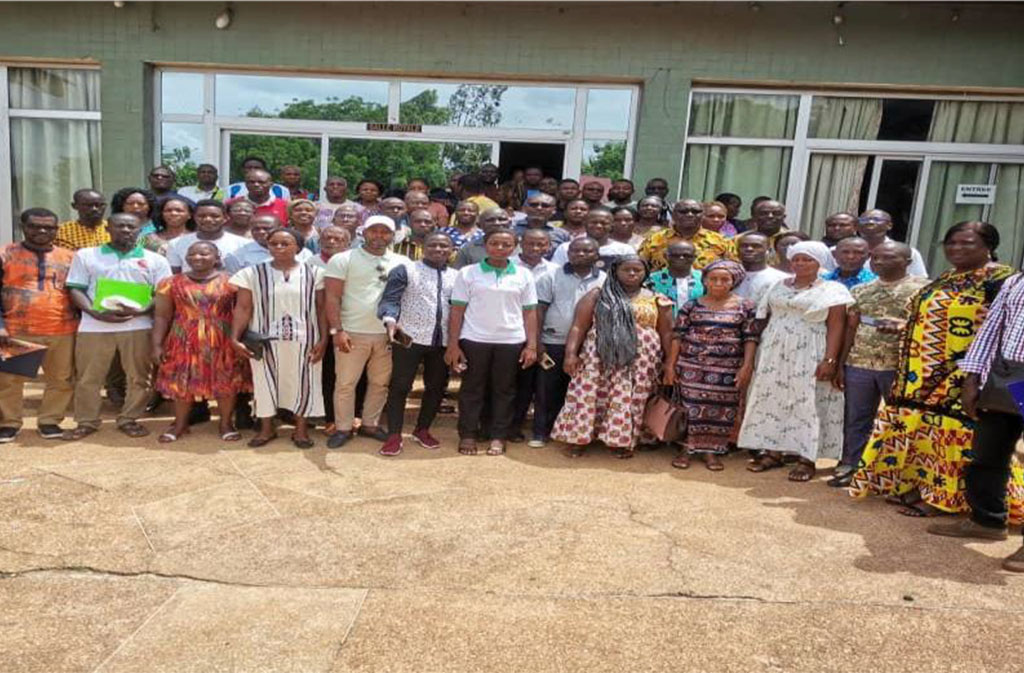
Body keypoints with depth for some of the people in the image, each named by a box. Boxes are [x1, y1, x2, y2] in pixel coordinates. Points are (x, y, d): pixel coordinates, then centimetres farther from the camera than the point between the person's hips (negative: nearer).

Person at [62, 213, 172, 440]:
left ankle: (129, 419, 17)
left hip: (138, 326, 0)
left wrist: (140, 311, -16)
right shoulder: (85, 255, 10)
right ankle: (86, 422, 18)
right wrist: (96, 313, -12)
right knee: (87, 377, 5)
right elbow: (76, 289, 6)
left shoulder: (155, 260, 8)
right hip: (94, 326, 0)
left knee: (137, 377, 4)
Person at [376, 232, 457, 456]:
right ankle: (394, 435, 10)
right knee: (399, 386, 1)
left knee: (437, 387, 12)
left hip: (443, 341, 4)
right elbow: (390, 299, -10)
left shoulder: (457, 276, 11)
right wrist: (390, 321, -30)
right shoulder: (404, 270, -1)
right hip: (409, 338, -4)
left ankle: (422, 430, 30)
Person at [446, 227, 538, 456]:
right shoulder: (468, 273, 0)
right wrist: (453, 345, -5)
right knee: (472, 388, 6)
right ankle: (467, 435, 17)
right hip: (474, 340, -1)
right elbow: (457, 311, 0)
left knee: (504, 390, 8)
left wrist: (531, 345, 0)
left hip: (511, 341, 1)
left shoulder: (523, 275, 4)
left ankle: (498, 437, 18)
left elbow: (529, 313, 6)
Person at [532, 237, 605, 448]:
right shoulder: (552, 277, 0)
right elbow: (539, 310, -2)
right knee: (546, 389, 4)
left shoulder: (605, 280, 5)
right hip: (553, 343, -1)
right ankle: (540, 433, 15)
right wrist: (536, 341, -8)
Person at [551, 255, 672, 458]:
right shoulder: (597, 295, 5)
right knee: (588, 395, -2)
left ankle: (621, 441, 13)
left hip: (639, 361, 1)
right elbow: (578, 327, 0)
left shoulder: (656, 300, 8)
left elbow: (666, 333, 7)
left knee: (629, 399, 1)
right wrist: (571, 353, -12)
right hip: (599, 357, -1)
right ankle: (578, 439, 9)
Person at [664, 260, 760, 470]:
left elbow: (750, 338, 0)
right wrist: (670, 364, -1)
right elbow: (678, 336, 3)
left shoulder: (746, 307, 2)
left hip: (727, 369, 0)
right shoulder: (691, 306, 4)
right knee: (690, 405, 2)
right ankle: (686, 449, 14)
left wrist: (746, 367, -7)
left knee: (720, 408, 3)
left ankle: (710, 450, 15)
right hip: (691, 365, 0)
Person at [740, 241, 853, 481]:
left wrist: (830, 359, -16)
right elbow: (764, 317, 13)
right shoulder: (778, 286, 12)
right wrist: (760, 350, 7)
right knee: (772, 400, 5)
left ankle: (806, 459, 2)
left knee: (806, 403, -3)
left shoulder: (832, 290, -2)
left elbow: (836, 327, -8)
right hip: (774, 353, 5)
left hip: (809, 356, -5)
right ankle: (773, 453, 12)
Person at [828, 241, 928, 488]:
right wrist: (840, 364, 7)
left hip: (899, 366, -4)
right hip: (858, 364, 4)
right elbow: (851, 329, 12)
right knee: (855, 418, 9)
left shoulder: (923, 288, -2)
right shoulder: (860, 291, 12)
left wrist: (903, 327, -26)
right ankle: (850, 466, 19)